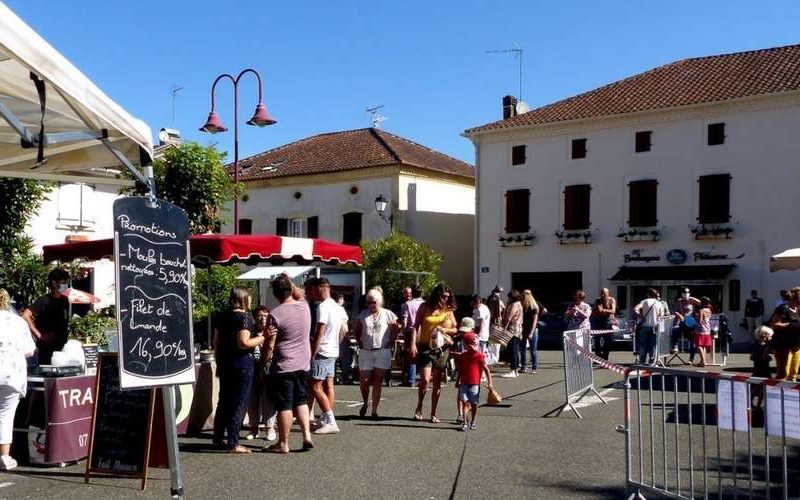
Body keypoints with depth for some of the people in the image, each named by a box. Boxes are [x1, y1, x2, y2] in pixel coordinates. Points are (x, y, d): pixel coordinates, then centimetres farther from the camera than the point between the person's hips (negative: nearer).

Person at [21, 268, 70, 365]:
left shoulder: (64, 301, 10)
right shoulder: (44, 301, -12)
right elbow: (25, 316, -24)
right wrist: (39, 335, -21)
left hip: (62, 347, 7)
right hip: (47, 348, -7)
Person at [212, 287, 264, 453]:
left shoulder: (223, 317, 9)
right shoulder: (245, 317, -14)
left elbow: (216, 342, 14)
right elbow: (244, 343, -23)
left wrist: (219, 362, 23)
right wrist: (261, 338, -10)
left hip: (225, 364, 8)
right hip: (242, 364, -8)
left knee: (224, 401, 18)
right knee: (239, 404, -2)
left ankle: (218, 437, 28)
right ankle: (232, 443, 0)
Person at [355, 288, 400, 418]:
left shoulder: (387, 314, 1)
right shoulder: (363, 314, 7)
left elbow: (396, 328, 6)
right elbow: (357, 331, 16)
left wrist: (390, 342, -3)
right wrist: (360, 343, 4)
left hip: (382, 352, -2)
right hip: (365, 352, 2)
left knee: (377, 382, -1)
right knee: (363, 380, 1)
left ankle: (374, 410, 4)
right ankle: (365, 403, 28)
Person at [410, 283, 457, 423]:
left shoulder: (448, 310, 7)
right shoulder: (425, 307, 2)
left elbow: (455, 329, 12)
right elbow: (416, 326, 1)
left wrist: (445, 329, -9)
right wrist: (413, 343, -10)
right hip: (425, 347, -2)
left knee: (437, 382, 4)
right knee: (425, 379, -15)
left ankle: (433, 414, 15)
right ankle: (419, 407, 10)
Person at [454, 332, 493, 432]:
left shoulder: (480, 356, -8)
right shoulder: (462, 356, 6)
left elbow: (486, 370, -7)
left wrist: (489, 383, -11)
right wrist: (458, 381, 20)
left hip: (475, 384, -2)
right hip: (464, 384, 2)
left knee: (474, 404, 7)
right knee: (465, 402, -5)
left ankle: (472, 422, 23)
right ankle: (465, 422, -6)